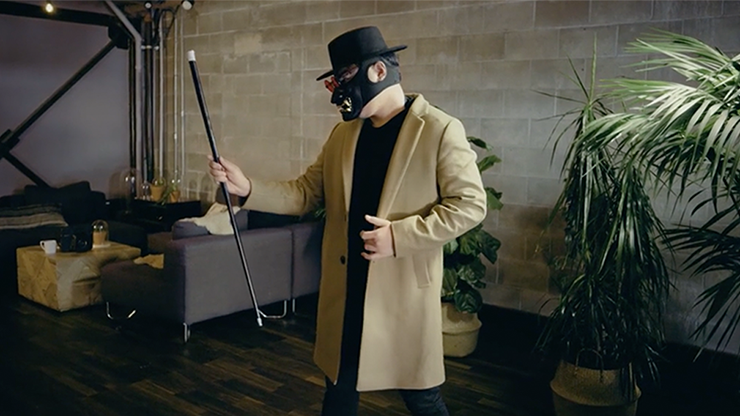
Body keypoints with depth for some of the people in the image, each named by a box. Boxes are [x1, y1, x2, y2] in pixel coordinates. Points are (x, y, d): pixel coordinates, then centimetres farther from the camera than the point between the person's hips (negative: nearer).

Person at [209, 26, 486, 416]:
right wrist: (248, 188, -6)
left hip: (404, 290, -5)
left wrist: (399, 236, -20)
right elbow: (305, 193, 9)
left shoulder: (440, 130, -11)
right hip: (344, 288, 6)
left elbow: (469, 204, -13)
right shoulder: (342, 133, 9)